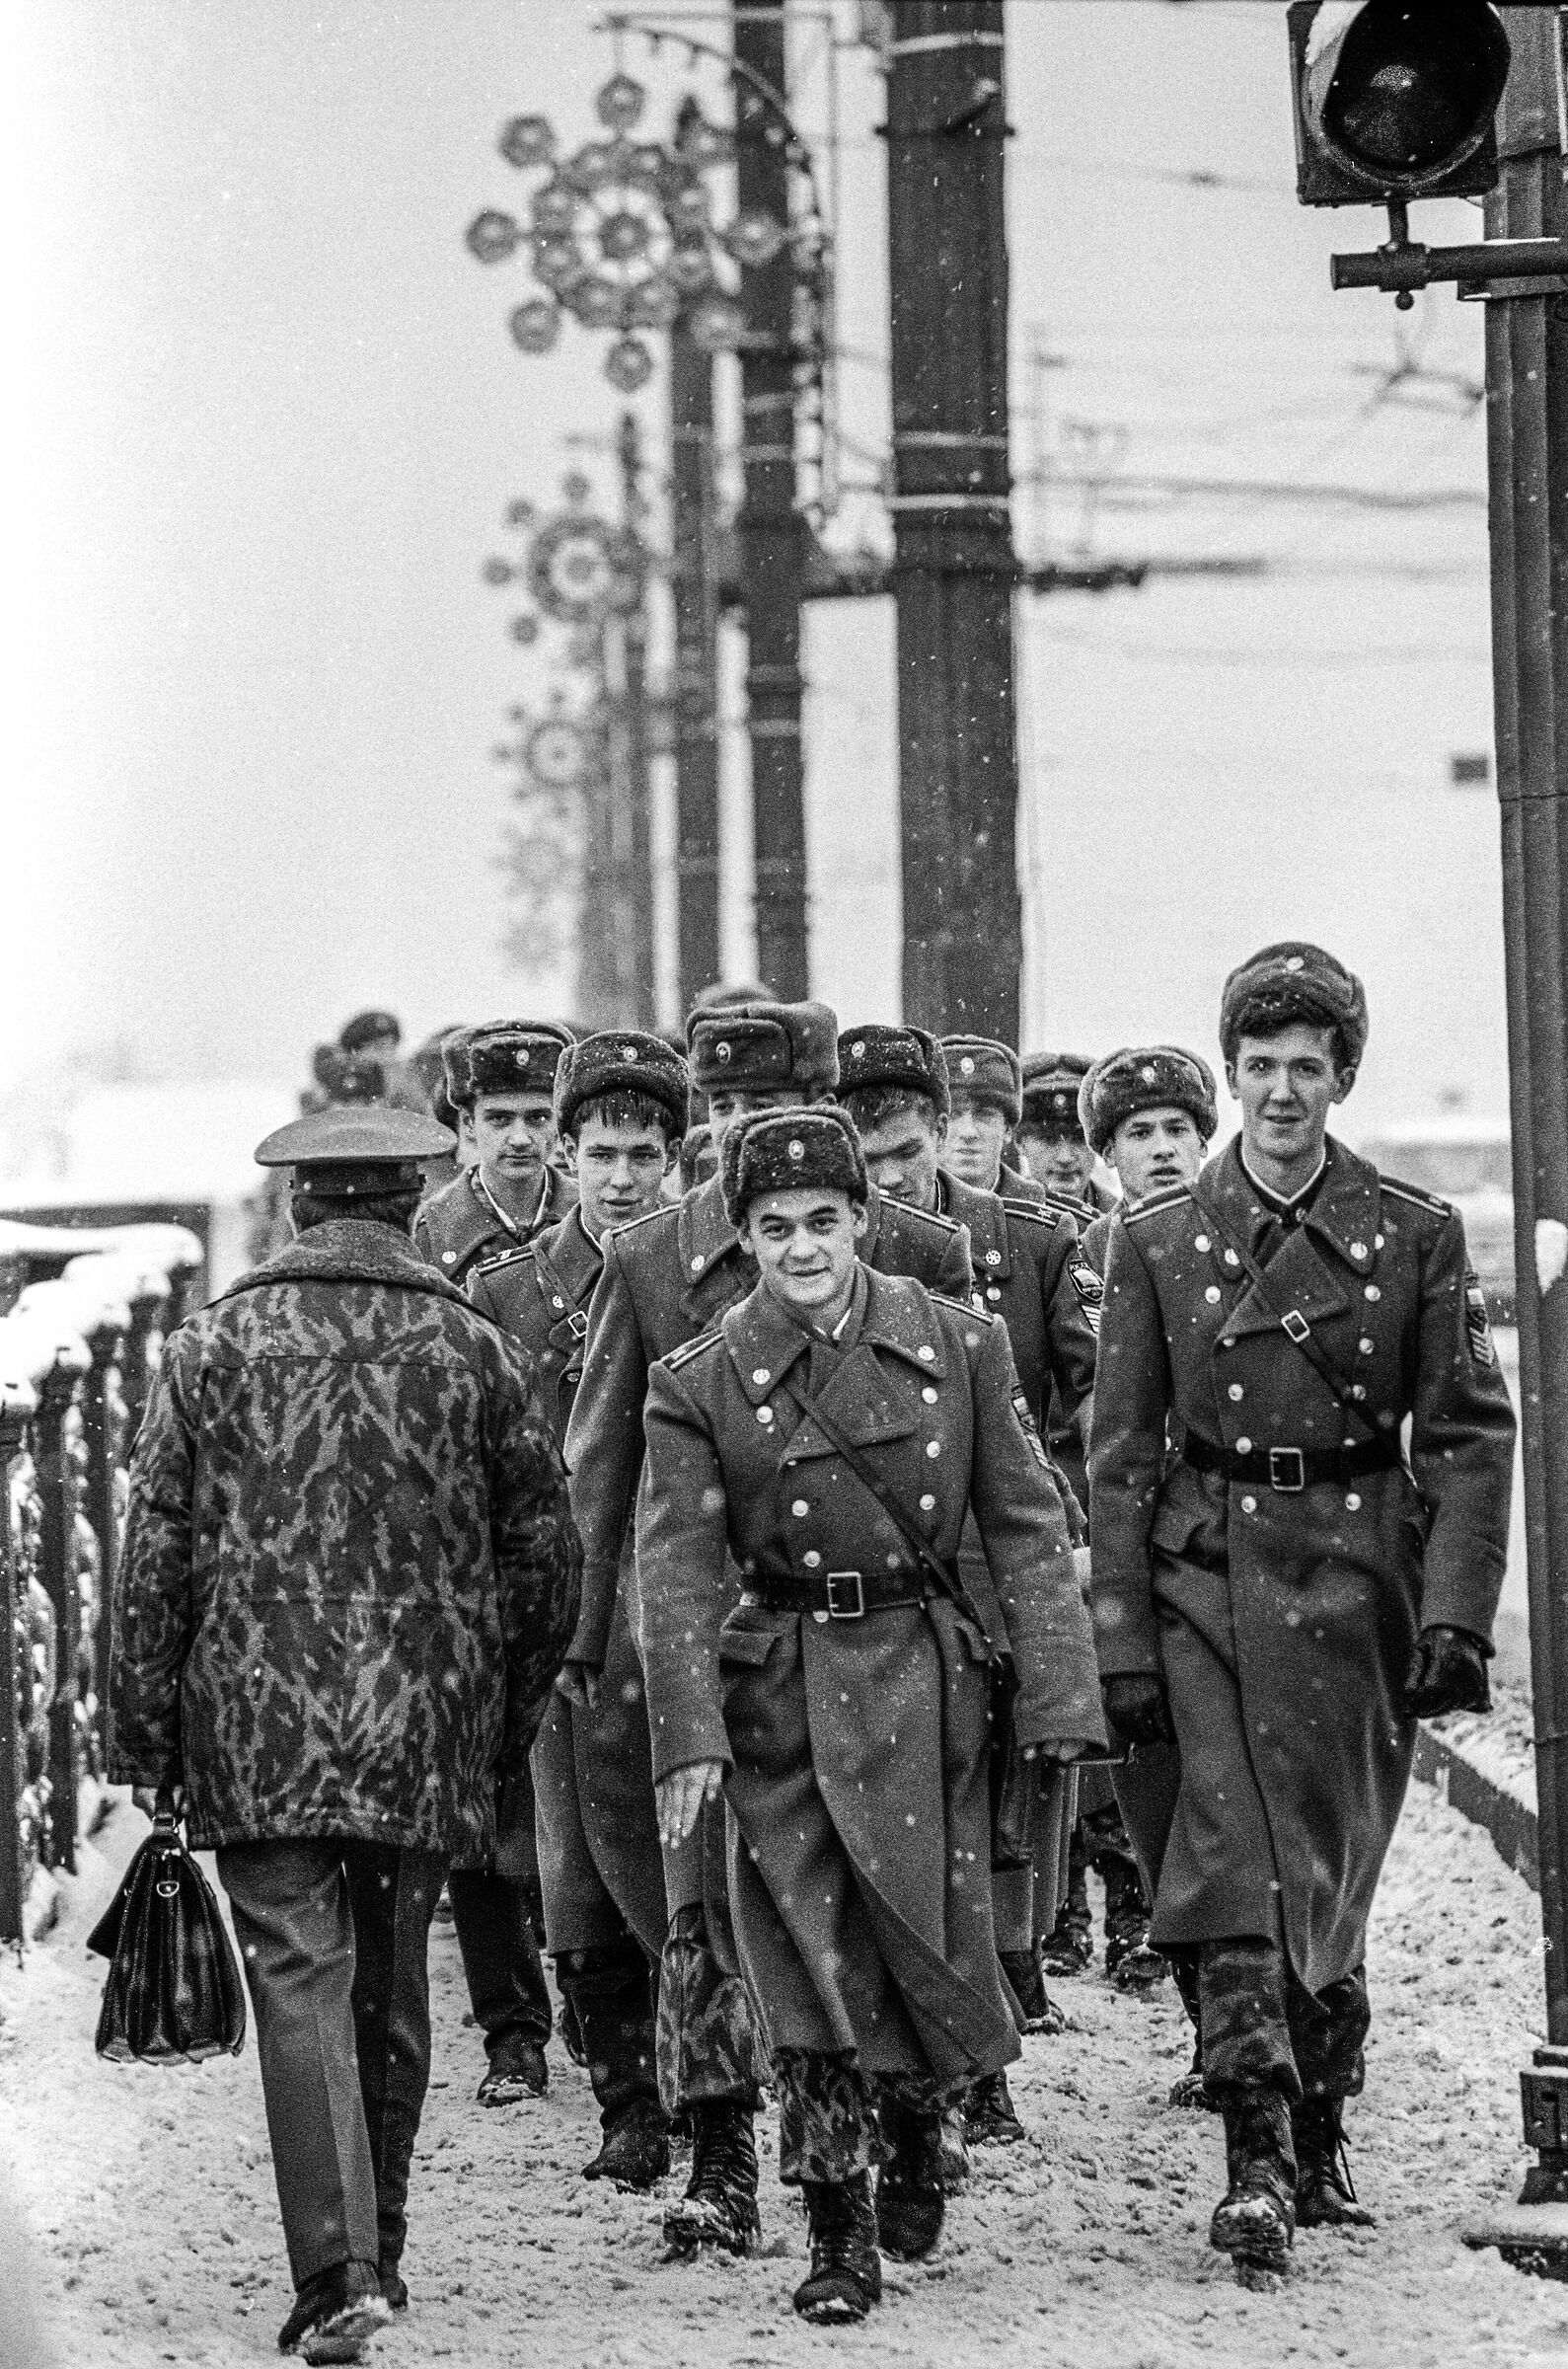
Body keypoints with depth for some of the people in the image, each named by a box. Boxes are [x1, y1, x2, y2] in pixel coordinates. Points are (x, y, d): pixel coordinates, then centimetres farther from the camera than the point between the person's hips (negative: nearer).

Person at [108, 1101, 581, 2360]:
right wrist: (509, 1722, 17)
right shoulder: (477, 1353, 4)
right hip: (426, 1733, 2)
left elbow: (155, 1552, 0)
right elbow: (548, 1556, 6)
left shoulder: (213, 1346, 1)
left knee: (301, 1985, -5)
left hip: (258, 1727, -2)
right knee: (391, 1988, 15)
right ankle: (375, 2250, 26)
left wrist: (143, 1733, 6)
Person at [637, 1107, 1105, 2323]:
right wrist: (690, 1733, -14)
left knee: (934, 1932, 3)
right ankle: (840, 2236, 6)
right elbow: (680, 1568, -5)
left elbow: (1027, 1526, 2)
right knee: (814, 1961, -3)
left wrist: (1059, 1694, -4)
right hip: (784, 1697, -1)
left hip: (928, 1677, 1)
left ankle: (917, 2125, 36)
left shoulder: (961, 1345, 0)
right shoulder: (699, 1383, -2)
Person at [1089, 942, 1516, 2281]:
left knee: (1334, 1879, 10)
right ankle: (1257, 2165, -16)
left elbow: (1471, 1436, 1)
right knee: (1238, 1873, -13)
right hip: (1209, 1582, -1)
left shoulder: (1416, 1238, 2)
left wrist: (1456, 1614, -9)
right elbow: (1120, 1455, 4)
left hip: (1360, 1590, 1)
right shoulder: (1157, 1243, 3)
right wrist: (1121, 1643, -2)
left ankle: (1322, 2148, 26)